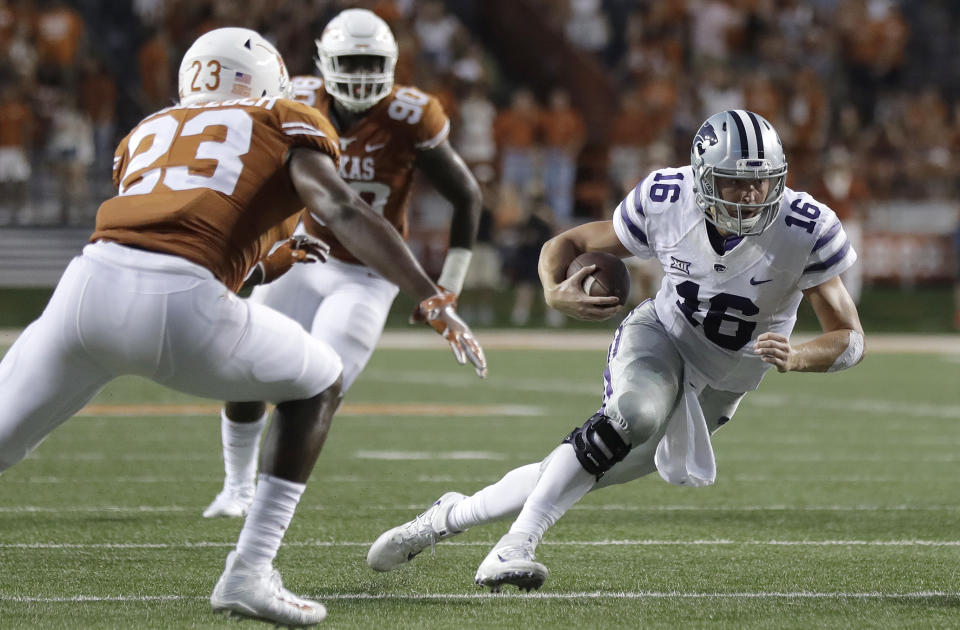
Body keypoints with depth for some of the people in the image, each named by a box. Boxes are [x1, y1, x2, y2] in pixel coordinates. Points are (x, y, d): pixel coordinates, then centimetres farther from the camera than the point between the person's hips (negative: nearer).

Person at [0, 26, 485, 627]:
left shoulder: (148, 132, 31)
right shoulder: (286, 124, 19)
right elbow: (341, 207, 3)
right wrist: (433, 300, -3)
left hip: (92, 282, 3)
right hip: (183, 307, -3)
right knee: (317, 385, 24)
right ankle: (250, 572, 15)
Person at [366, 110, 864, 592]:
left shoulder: (804, 230, -25)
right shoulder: (665, 200, -20)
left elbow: (850, 340, -19)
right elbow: (568, 244, -4)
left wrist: (795, 358, -41)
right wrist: (556, 292, -27)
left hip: (723, 382, 1)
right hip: (661, 335, -1)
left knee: (580, 478, -1)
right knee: (637, 413, -36)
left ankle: (452, 515, 20)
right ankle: (515, 547, -31)